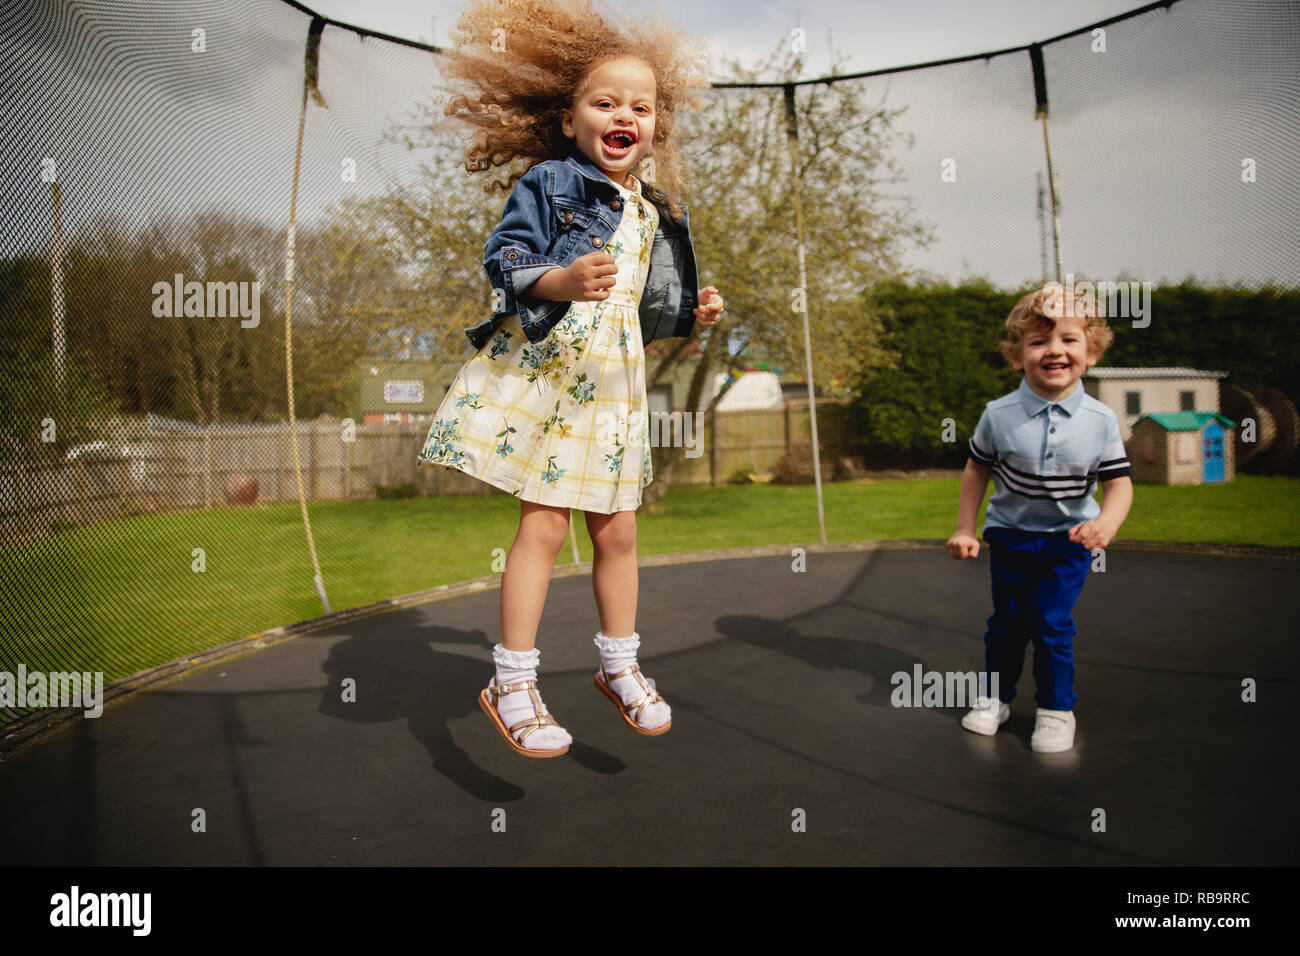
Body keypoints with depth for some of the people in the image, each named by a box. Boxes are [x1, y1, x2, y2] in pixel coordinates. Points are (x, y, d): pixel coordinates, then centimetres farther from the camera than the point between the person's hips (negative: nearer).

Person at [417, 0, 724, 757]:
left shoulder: (656, 212, 15)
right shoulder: (547, 182, -4)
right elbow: (502, 259, -11)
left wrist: (692, 313, 7)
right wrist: (560, 280, -28)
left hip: (613, 382, 6)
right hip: (541, 371, -6)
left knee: (618, 529, 9)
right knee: (545, 522, -8)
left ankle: (620, 666, 26)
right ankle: (513, 683, 5)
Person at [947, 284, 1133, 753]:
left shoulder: (1100, 420, -14)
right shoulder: (999, 415, -14)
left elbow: (1118, 482, -10)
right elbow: (977, 469, -1)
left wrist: (1107, 523, -30)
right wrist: (965, 530, -2)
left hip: (1068, 541, -1)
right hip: (1009, 535, 1)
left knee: (1051, 622, -2)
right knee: (1006, 620, 10)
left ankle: (1056, 708, 17)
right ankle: (997, 695, 30)